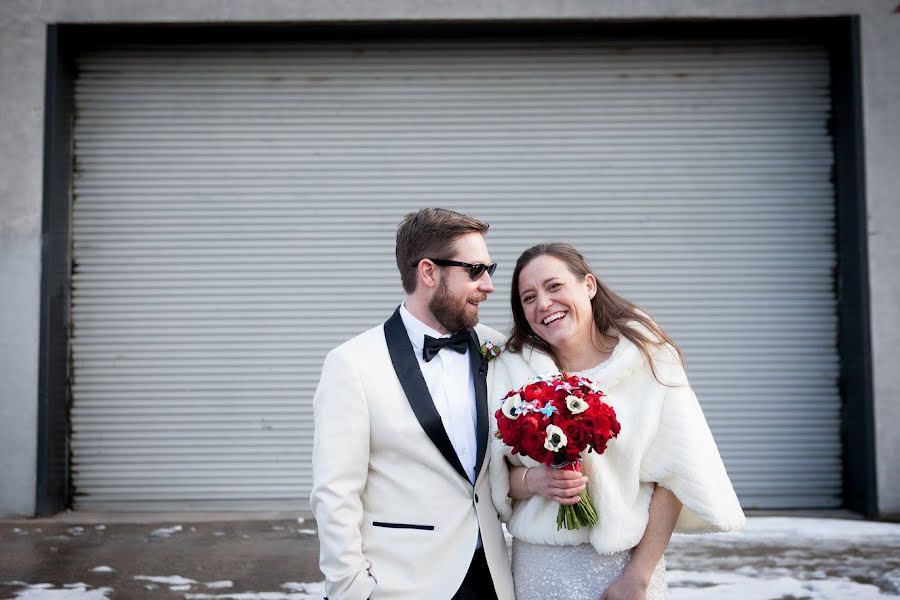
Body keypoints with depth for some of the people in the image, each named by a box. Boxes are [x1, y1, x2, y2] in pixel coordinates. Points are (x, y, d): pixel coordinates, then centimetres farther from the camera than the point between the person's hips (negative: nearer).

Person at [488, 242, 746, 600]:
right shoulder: (511, 368, -3)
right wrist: (534, 482, -20)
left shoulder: (649, 357, -7)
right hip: (540, 564, 2)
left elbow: (672, 476, -8)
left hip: (628, 559, -1)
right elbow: (496, 478, 1)